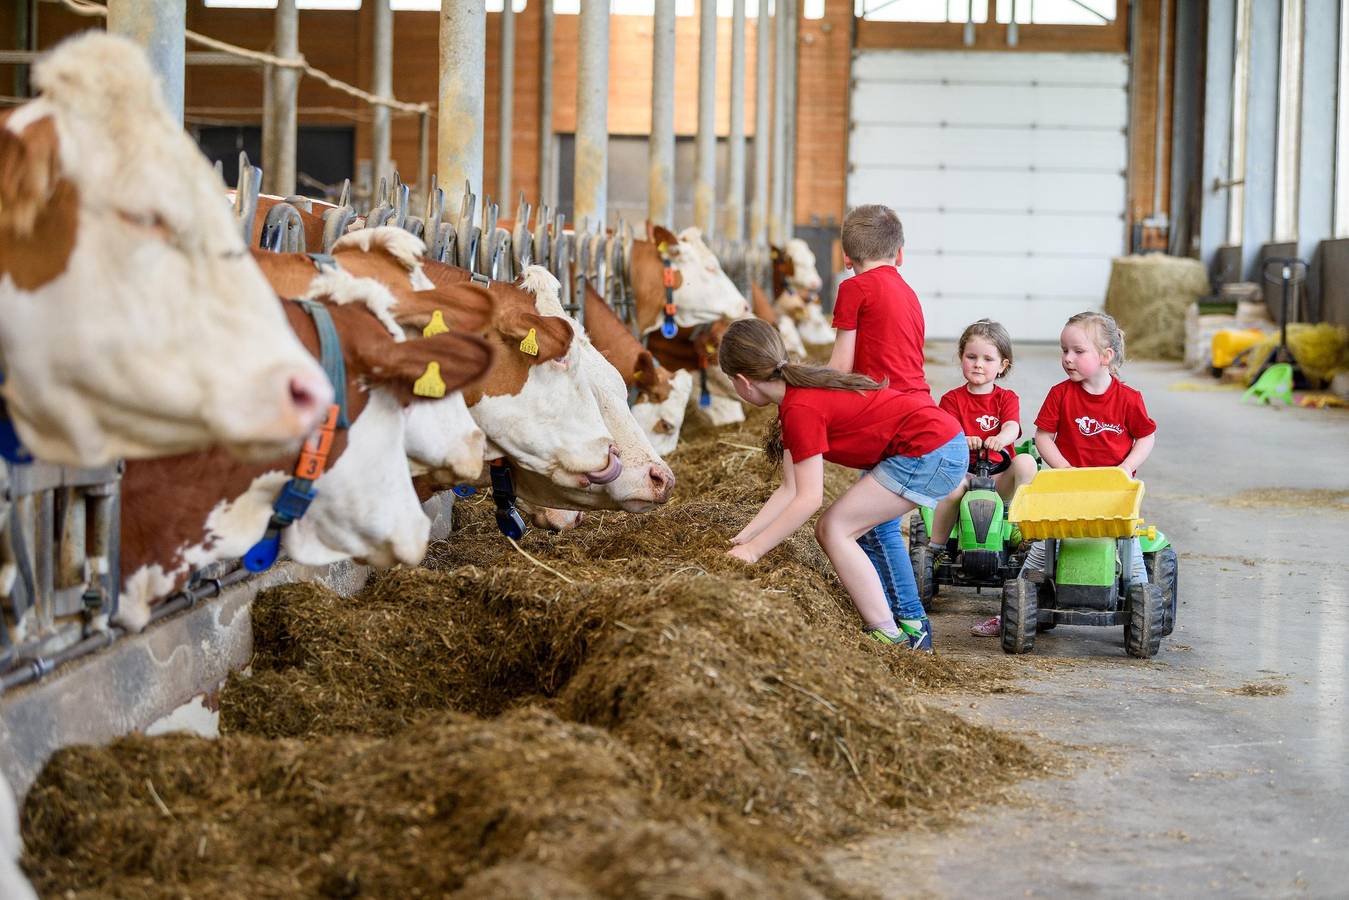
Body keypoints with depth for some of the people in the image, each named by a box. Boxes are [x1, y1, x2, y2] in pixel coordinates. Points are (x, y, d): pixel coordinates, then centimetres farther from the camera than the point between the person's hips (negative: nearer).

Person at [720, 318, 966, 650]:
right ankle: (910, 628, 13)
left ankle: (888, 635, -6)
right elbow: (790, 489, 11)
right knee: (833, 530, 9)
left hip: (931, 450, -10)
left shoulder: (800, 409, -17)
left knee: (835, 528, -7)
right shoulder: (801, 392, 12)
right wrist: (742, 537, 8)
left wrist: (754, 549, -13)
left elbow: (808, 499, -18)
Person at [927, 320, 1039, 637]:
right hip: (964, 468, -1)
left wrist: (1000, 439, -37)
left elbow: (1012, 428, -11)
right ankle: (935, 549, -19)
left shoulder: (1007, 398, 10)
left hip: (1001, 474, 1)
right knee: (954, 485, -37)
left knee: (1025, 462, -31)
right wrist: (963, 441, -34)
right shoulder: (952, 399, 8)